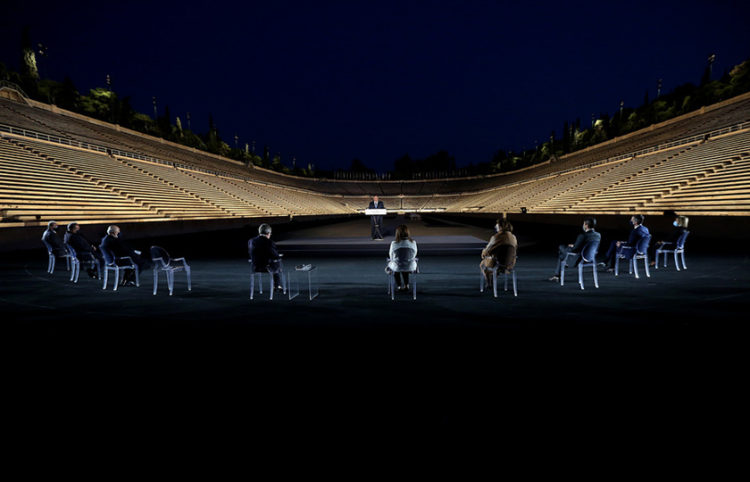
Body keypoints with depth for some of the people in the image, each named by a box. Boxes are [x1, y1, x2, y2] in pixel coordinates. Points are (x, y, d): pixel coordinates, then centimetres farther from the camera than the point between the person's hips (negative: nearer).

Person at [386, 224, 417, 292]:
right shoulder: (413, 242, -11)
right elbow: (414, 255, 3)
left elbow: (391, 256, -1)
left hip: (397, 267, -2)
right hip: (410, 267, 2)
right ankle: (406, 285, 42)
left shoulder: (394, 243, -16)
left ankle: (399, 286, 41)